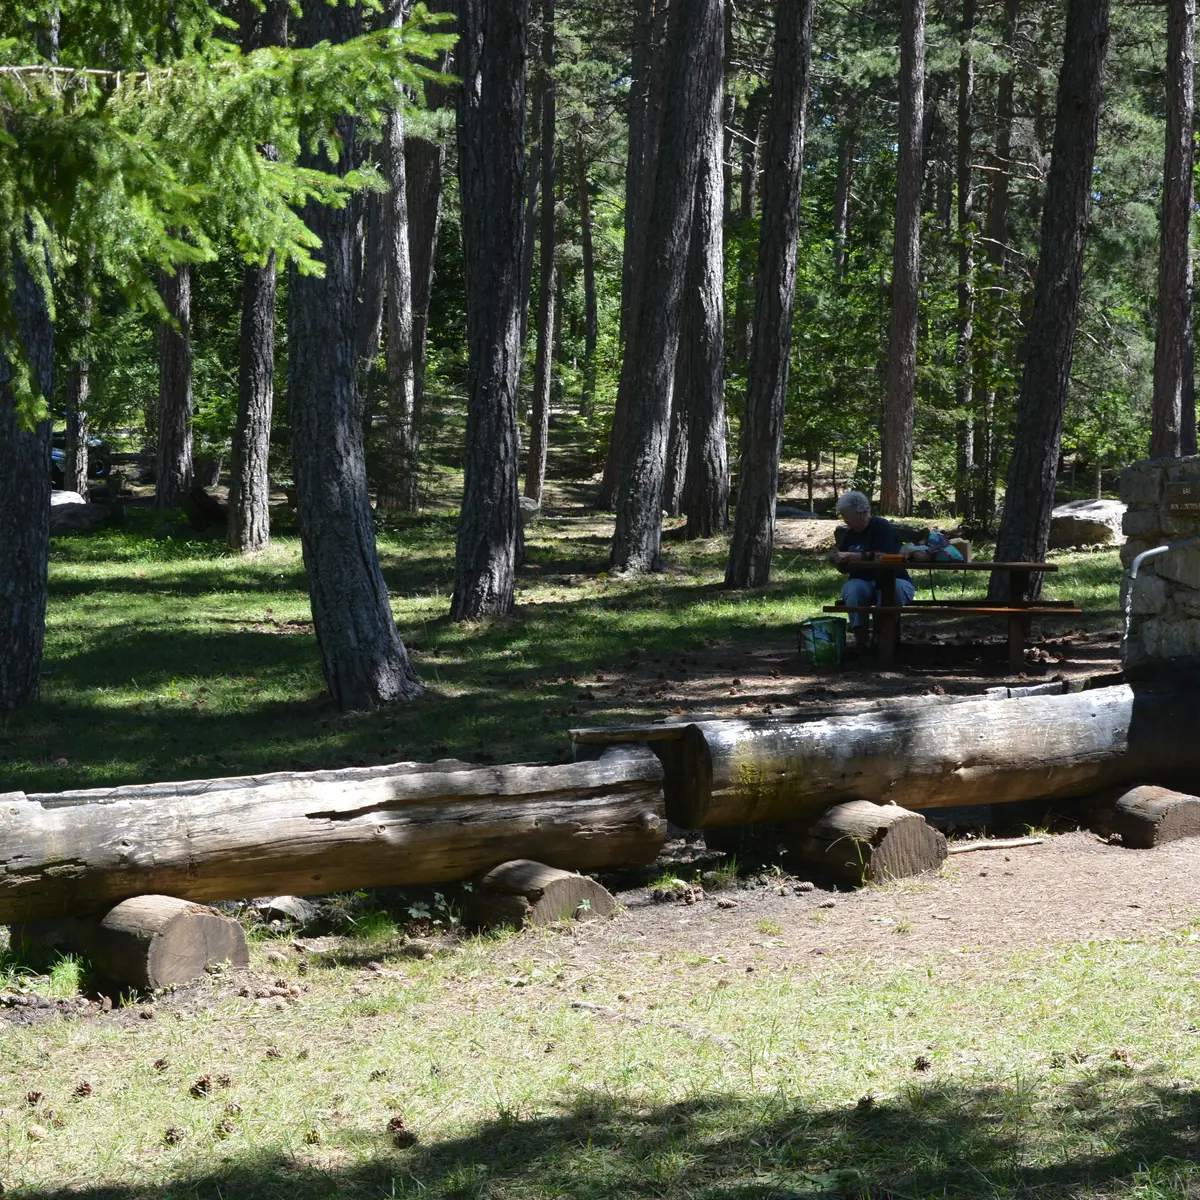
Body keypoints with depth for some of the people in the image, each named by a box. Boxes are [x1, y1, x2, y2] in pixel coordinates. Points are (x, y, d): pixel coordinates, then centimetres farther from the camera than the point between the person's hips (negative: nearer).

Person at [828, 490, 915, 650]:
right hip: (862, 583, 4)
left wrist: (852, 556, -27)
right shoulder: (850, 534, 13)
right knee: (853, 588, -32)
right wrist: (836, 561, -4)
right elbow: (845, 569, 19)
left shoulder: (881, 527, -7)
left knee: (893, 589, -39)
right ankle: (862, 641, -34)